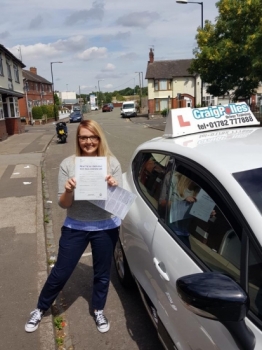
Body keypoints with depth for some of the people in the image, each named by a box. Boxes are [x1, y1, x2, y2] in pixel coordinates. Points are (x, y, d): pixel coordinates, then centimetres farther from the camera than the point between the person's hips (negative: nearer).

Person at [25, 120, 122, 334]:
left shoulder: (112, 162, -7)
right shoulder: (68, 164, -8)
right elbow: (63, 204, -7)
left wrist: (113, 187, -25)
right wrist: (69, 191, -28)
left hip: (105, 228, 1)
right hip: (75, 227, 0)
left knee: (102, 273, 17)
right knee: (60, 273, 12)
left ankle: (99, 311, 44)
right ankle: (40, 309, 39)